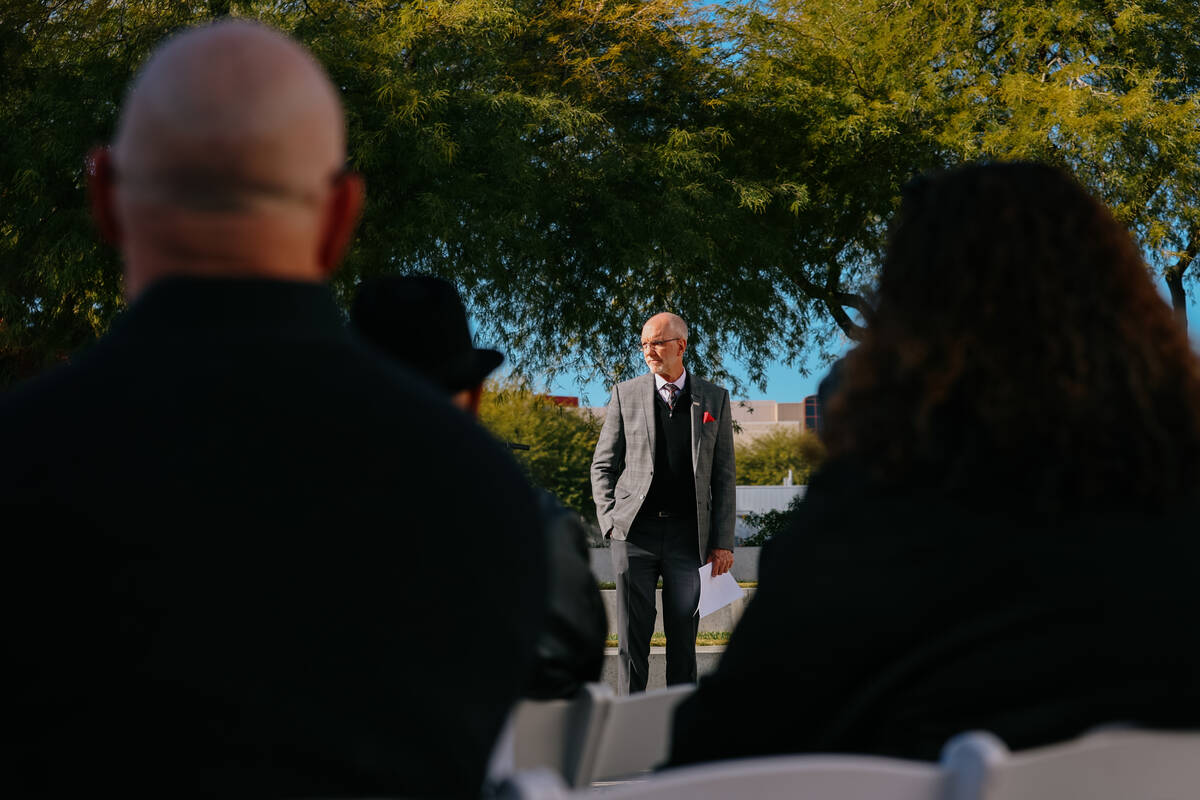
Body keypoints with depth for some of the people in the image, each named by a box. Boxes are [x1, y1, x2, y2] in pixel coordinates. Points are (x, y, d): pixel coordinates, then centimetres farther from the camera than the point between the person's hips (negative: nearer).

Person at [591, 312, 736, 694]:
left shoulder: (714, 398, 7)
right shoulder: (625, 394, 6)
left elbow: (724, 476, 8)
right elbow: (603, 465, 10)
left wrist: (723, 541, 2)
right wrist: (610, 522, -2)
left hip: (688, 534, 1)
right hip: (635, 533, 0)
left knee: (683, 637, 5)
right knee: (633, 637, -2)